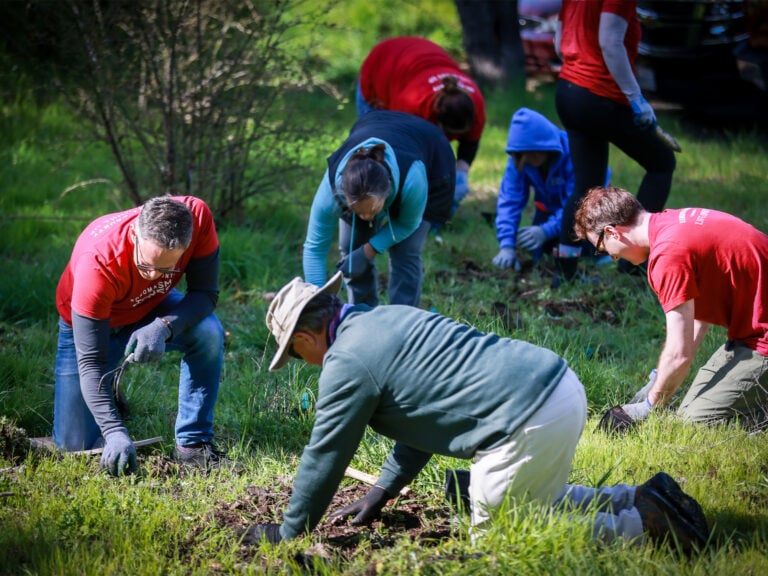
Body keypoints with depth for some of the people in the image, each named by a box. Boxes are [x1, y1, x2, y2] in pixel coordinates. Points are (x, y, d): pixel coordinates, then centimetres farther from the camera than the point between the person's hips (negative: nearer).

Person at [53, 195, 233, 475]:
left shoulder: (197, 217, -34)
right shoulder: (98, 262, -40)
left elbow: (206, 293, -23)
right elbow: (90, 362, -36)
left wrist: (164, 327, -44)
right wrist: (115, 432, -47)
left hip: (152, 309, 2)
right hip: (90, 323, -2)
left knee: (209, 332, -31)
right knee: (75, 444, -5)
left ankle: (193, 444, -17)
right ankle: (107, 393, 28)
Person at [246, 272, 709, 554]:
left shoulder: (348, 361, -7)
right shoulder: (388, 319, 23)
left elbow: (325, 458, 0)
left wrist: (289, 532, 13)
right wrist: (381, 493, 36)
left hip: (529, 424, -10)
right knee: (537, 502, 29)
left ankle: (645, 525, -1)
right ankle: (644, 500, 16)